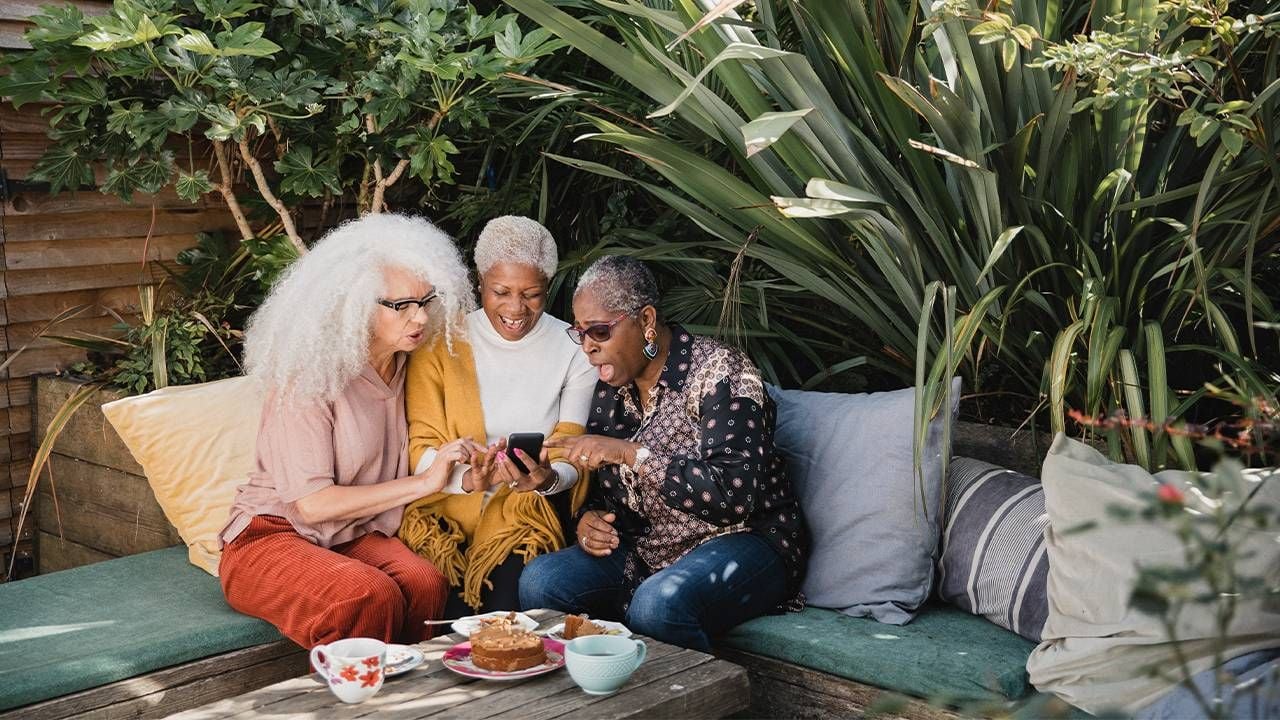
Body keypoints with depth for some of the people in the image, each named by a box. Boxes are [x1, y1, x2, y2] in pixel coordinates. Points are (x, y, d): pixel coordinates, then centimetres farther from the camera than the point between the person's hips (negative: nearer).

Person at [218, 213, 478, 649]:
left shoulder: (406, 365, 5)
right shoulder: (309, 378, -15)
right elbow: (312, 503, -19)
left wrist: (456, 475, -4)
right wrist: (424, 482, -21)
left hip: (355, 537, 5)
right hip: (271, 537, -5)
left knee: (425, 583, -28)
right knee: (371, 595, -35)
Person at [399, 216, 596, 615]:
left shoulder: (574, 352, 3)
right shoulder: (441, 344, 1)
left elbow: (570, 458, 1)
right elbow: (423, 448, -5)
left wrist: (548, 478, -23)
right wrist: (466, 478, -26)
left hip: (531, 515, 0)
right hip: (448, 507, 0)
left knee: (508, 605, -25)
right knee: (446, 617, -23)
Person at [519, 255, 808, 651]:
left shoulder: (718, 370, -14)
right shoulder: (610, 389, 9)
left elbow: (735, 493, -26)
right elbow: (600, 491, 18)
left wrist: (632, 453, -25)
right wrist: (589, 519, -6)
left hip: (743, 541, -6)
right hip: (644, 553, 7)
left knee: (658, 603, -36)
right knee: (540, 581, -17)